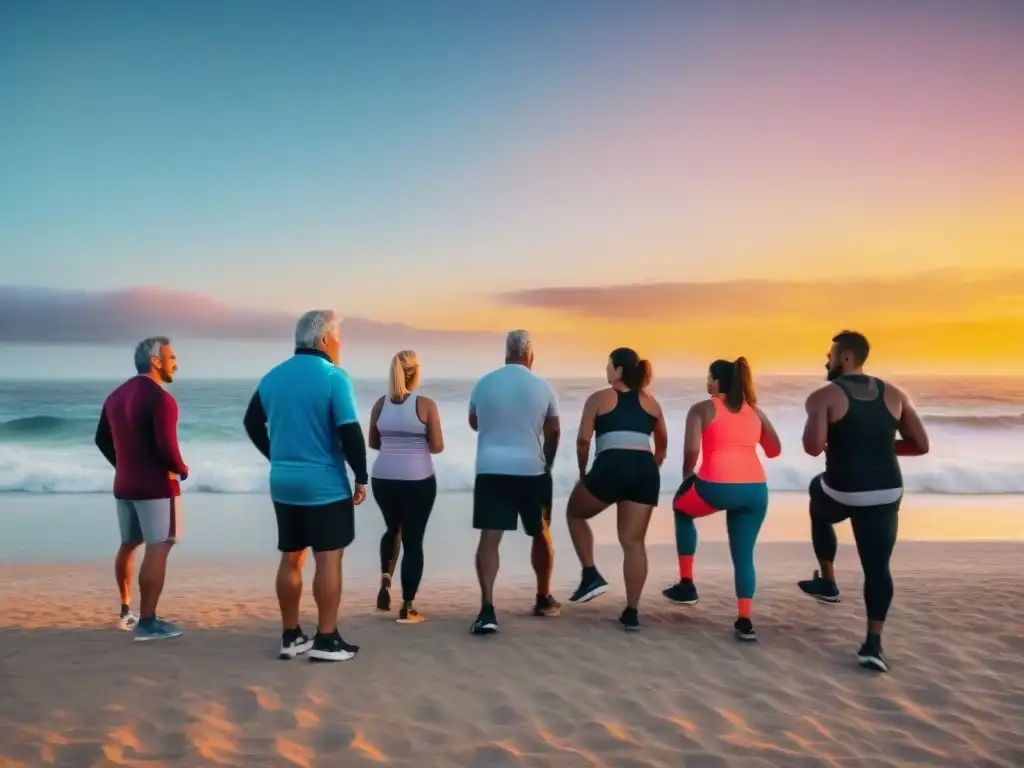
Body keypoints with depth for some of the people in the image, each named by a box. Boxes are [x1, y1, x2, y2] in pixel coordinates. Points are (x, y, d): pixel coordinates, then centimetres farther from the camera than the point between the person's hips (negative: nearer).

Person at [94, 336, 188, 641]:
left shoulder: (116, 396, 11)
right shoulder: (161, 398, -18)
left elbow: (102, 439, 18)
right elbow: (166, 447, -24)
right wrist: (182, 469, -6)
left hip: (124, 484, 9)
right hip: (157, 486, -9)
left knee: (128, 545, 19)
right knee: (158, 549, -6)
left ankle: (126, 612, 30)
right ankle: (147, 623, -7)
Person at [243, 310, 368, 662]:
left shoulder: (273, 377, 8)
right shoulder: (333, 377, -12)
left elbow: (252, 423, 16)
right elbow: (350, 432, -18)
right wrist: (361, 477, -9)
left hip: (283, 483, 7)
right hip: (326, 484, -6)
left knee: (290, 558, 12)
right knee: (328, 559, 0)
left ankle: (290, 637, 19)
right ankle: (326, 640, 3)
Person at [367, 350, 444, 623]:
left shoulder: (380, 403, 1)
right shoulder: (426, 404, -9)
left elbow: (373, 443, 10)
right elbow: (437, 446, -8)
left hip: (383, 478, 4)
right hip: (417, 481, -4)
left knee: (393, 529, 27)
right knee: (413, 541, 4)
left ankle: (385, 578, 8)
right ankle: (407, 608, 7)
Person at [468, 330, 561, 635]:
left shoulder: (483, 384, 3)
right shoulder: (542, 387, 0)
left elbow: (474, 423, 18)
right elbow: (553, 433, 10)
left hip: (491, 469, 0)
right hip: (532, 470, 0)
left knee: (489, 537, -5)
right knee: (541, 535, 18)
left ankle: (487, 610, -16)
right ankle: (544, 600, 30)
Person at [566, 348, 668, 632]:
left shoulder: (599, 399, 8)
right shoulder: (650, 402, 20)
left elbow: (583, 440, 1)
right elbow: (662, 444, 24)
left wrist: (583, 472, 14)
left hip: (611, 467, -4)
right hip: (645, 470, 4)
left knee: (575, 513, 22)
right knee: (634, 542, 8)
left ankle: (591, 575, 12)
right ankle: (631, 612, 8)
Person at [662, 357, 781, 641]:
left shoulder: (702, 409, 6)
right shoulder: (755, 410, 20)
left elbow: (691, 449, -7)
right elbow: (774, 450, 25)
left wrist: (686, 477, 9)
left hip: (717, 486, -4)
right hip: (756, 489, 4)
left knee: (682, 510, 26)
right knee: (744, 555, 15)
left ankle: (686, 585, 25)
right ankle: (744, 621, 10)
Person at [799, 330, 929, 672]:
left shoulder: (824, 396, -6)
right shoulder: (894, 395, 9)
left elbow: (813, 448, -17)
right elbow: (921, 445, 7)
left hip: (843, 491, -3)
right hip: (886, 493, 3)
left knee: (819, 510, 33)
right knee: (878, 567, 10)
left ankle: (828, 583, 36)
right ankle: (873, 644, 3)